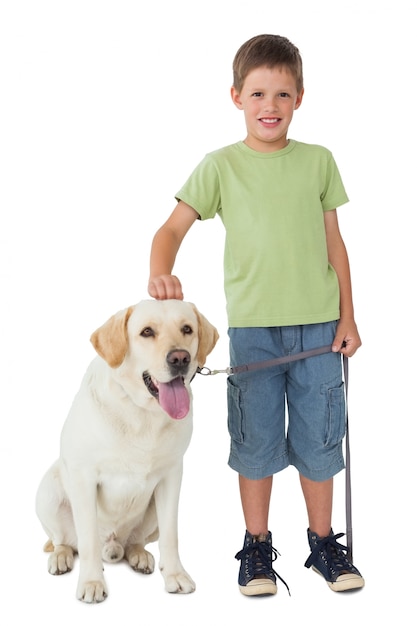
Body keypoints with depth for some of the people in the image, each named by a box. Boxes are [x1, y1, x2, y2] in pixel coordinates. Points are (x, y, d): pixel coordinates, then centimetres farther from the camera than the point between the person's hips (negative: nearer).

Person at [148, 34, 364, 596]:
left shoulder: (319, 160, 6)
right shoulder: (221, 165, 1)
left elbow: (333, 241, 9)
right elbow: (173, 228, -3)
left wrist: (347, 316, 6)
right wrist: (160, 273, -24)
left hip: (317, 324, 2)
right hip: (252, 325, -1)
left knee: (318, 437, 9)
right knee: (256, 440, 7)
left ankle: (323, 541, 25)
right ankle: (257, 546, 21)